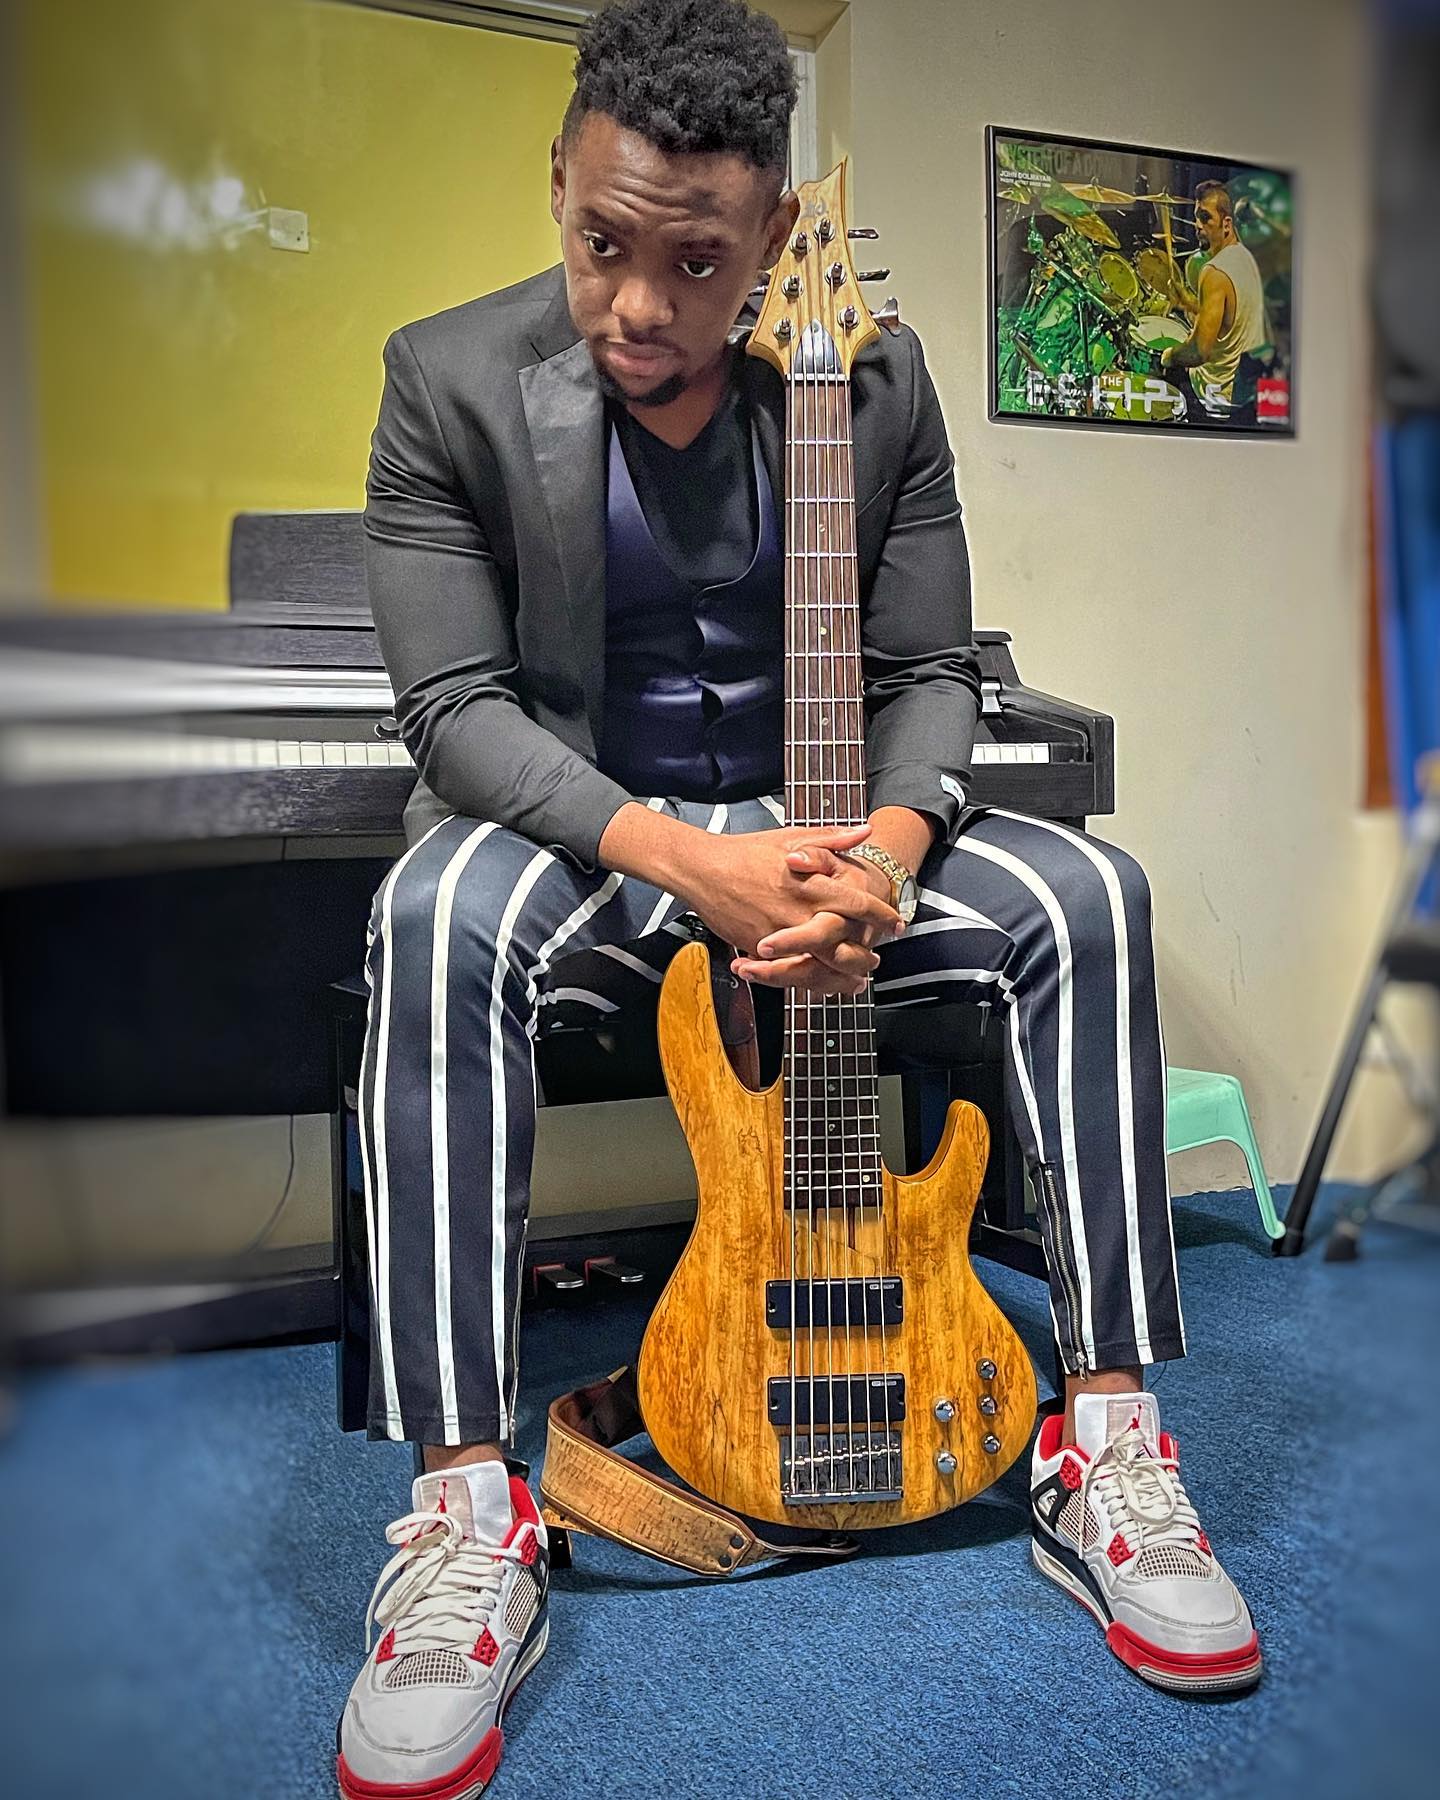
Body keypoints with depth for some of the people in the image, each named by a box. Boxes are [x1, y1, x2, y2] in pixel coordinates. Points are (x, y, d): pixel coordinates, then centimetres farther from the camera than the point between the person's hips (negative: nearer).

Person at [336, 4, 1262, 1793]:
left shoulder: (879, 383, -2)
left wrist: (890, 843, -23)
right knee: (434, 924, -36)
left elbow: (927, 672, 0)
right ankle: (466, 1513, -27)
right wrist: (677, 855, -29)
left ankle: (1105, 1440, -12)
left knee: (1086, 897, -22)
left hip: (823, 828, 3)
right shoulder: (451, 378, -8)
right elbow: (452, 697, -14)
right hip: (574, 825, -1)